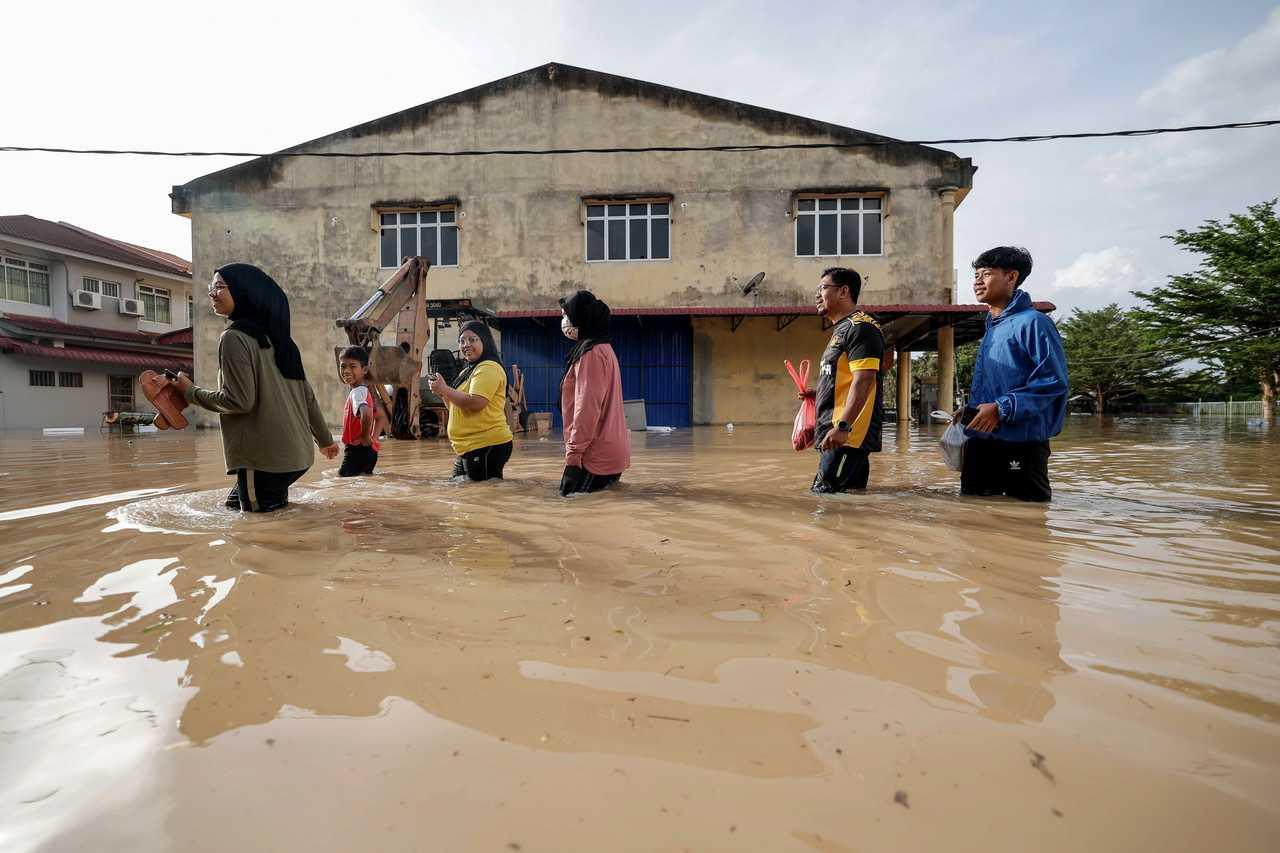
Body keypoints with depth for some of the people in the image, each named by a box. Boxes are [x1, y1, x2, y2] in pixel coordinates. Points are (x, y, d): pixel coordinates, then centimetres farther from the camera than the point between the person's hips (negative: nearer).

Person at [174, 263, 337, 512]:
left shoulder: (234, 338, -10)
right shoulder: (275, 335, 14)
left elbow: (239, 401, -17)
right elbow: (307, 395, 16)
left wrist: (191, 392, -1)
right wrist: (324, 439, 23)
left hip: (264, 457, -8)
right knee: (234, 503, 24)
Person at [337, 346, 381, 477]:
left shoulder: (357, 392, -17)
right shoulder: (363, 390, 12)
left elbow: (366, 413, -38)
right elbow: (379, 416, 24)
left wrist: (365, 437, -24)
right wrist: (374, 437, 14)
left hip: (358, 450, -10)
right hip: (369, 450, 10)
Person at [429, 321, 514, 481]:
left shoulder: (489, 368, -13)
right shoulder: (466, 371, 19)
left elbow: (475, 403, -25)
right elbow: (456, 408, 21)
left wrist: (444, 389, -13)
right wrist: (442, 393, 3)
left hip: (487, 446, -11)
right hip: (469, 447, 11)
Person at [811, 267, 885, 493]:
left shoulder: (860, 327, -8)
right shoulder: (841, 330, 23)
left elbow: (863, 381, -20)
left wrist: (843, 427, -28)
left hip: (848, 434, -10)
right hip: (836, 434, 10)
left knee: (824, 497, -15)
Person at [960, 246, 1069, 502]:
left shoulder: (1032, 323, -9)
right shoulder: (991, 328, 18)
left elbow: (1053, 382, -16)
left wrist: (1002, 409, -20)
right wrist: (969, 411, 12)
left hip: (1021, 442, -8)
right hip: (980, 442, 9)